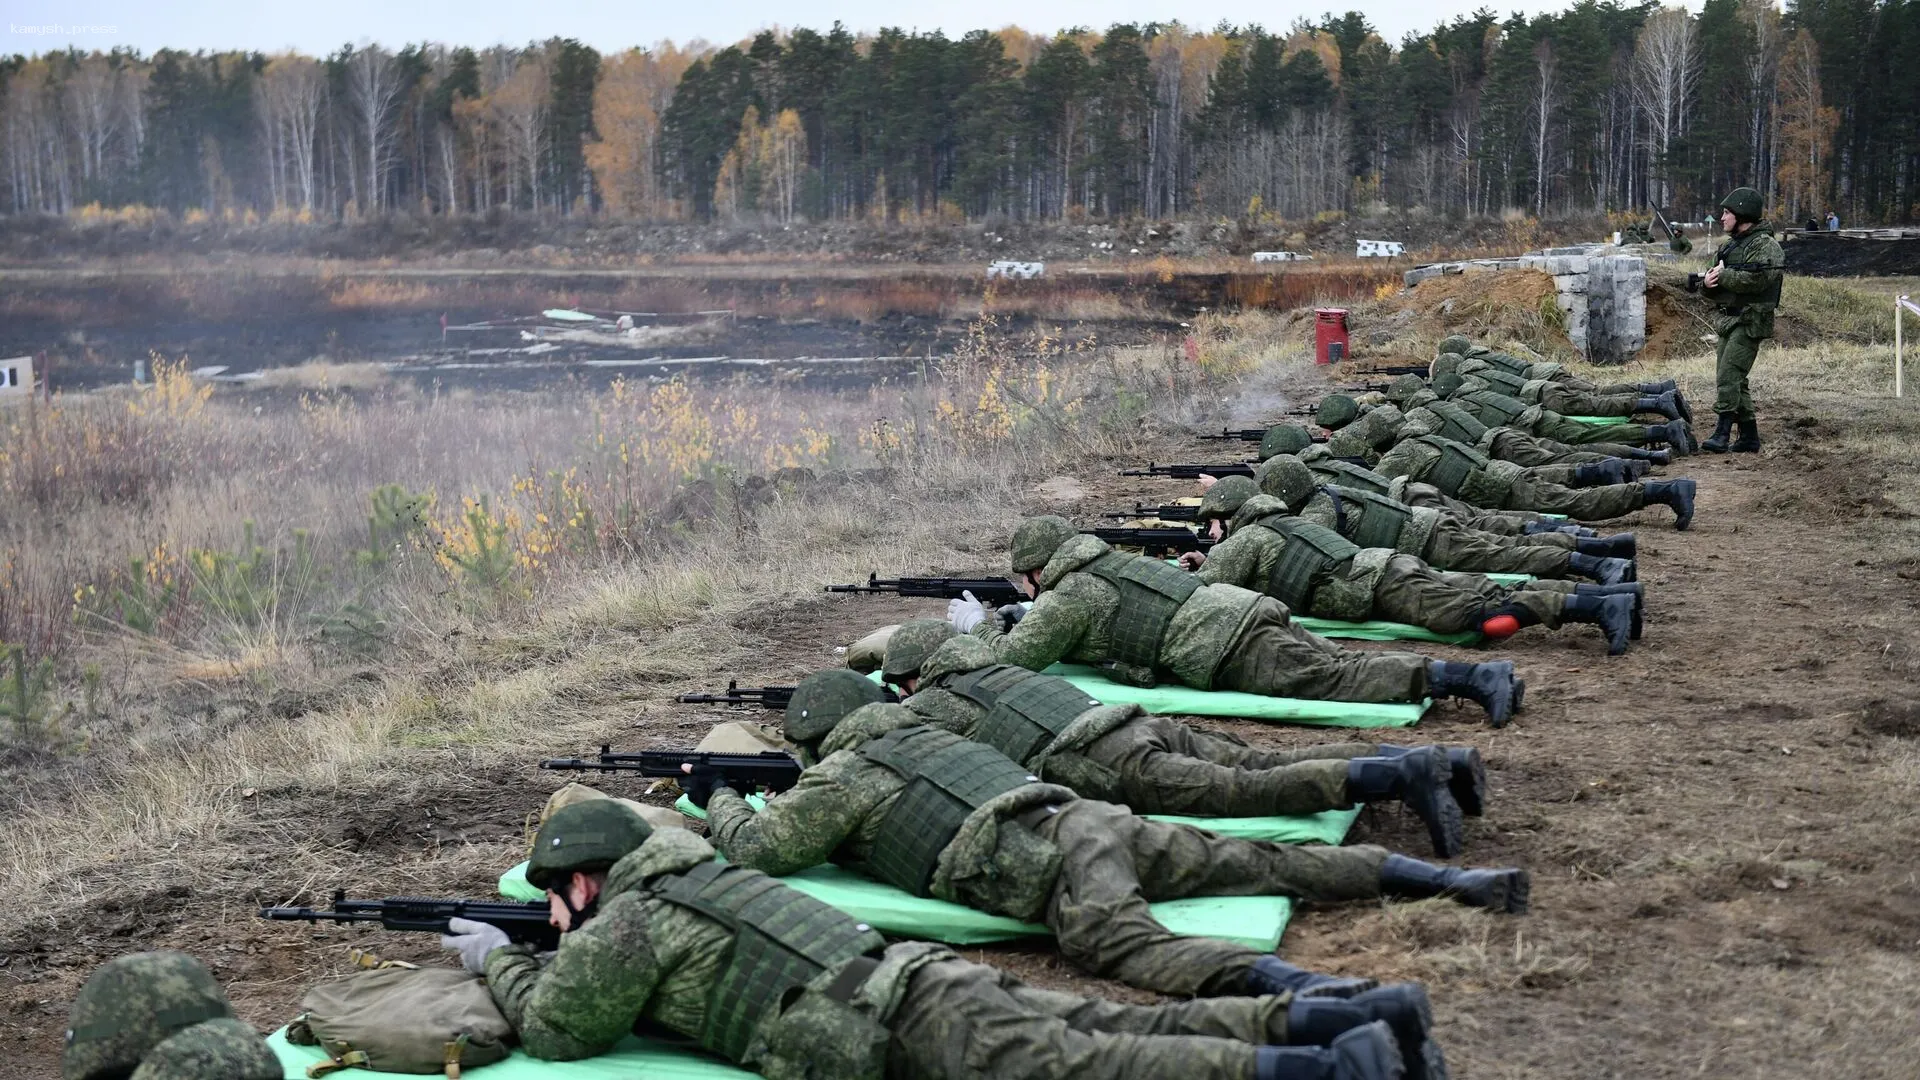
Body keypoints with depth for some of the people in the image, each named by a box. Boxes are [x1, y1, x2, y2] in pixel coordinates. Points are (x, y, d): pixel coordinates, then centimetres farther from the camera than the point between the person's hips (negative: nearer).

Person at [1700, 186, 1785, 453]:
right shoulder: (1728, 246, 18)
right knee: (1733, 380, 9)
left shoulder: (1766, 245, -9)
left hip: (1750, 322, -9)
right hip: (1728, 321, 9)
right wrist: (1707, 283, -7)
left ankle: (1721, 433, -20)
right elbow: (1708, 288, 17)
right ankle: (1749, 437, 15)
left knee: (1728, 375, -18)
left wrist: (1722, 275, -14)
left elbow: (1756, 280, -25)